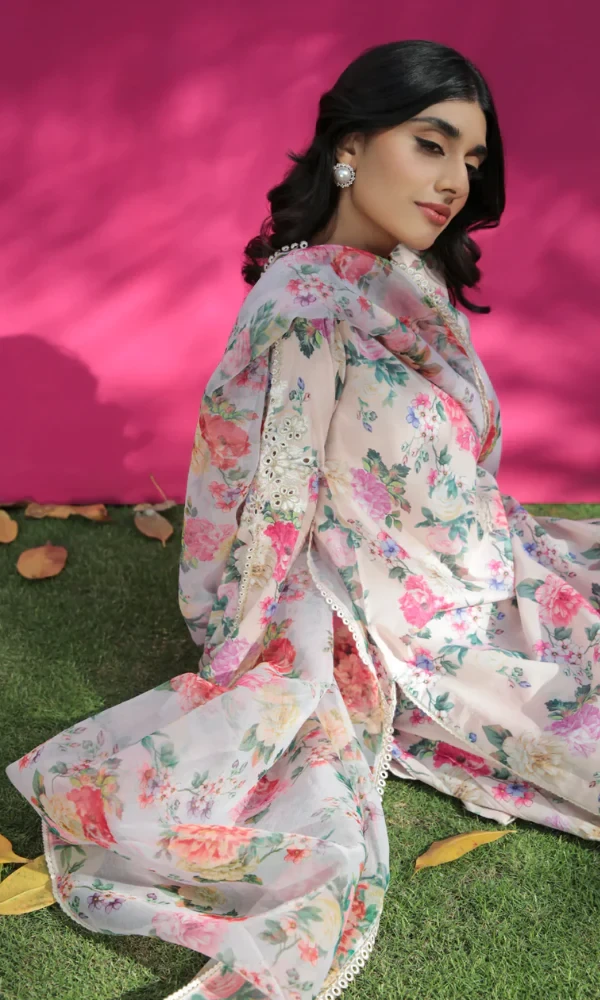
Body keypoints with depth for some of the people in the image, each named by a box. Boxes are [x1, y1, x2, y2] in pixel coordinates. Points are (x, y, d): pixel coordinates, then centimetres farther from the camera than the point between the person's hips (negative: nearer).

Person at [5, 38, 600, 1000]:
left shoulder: (418, 288, 1)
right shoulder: (307, 311, -25)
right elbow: (270, 512, -21)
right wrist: (265, 662, -15)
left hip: (490, 561, 8)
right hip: (413, 619, -8)